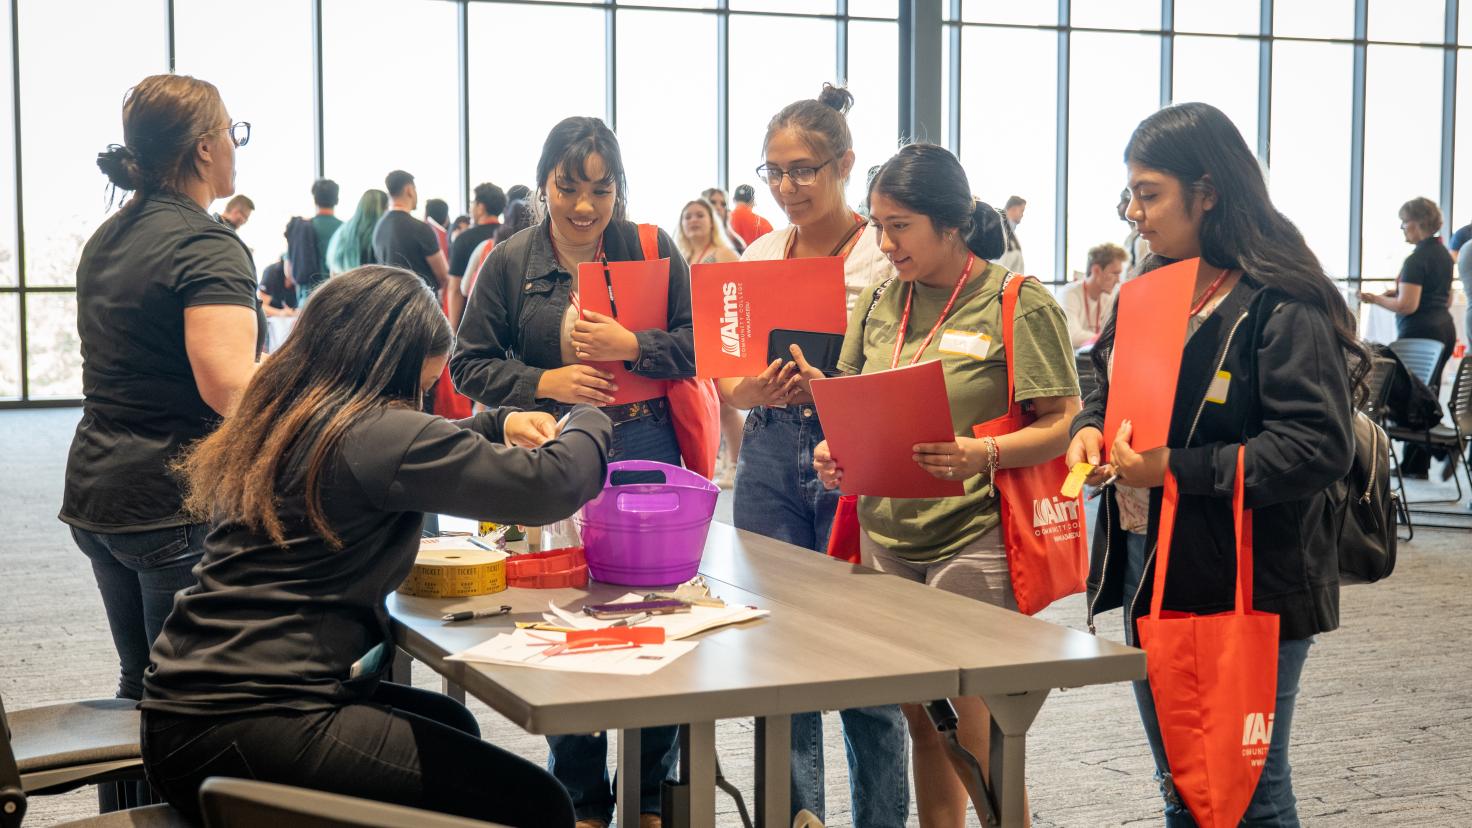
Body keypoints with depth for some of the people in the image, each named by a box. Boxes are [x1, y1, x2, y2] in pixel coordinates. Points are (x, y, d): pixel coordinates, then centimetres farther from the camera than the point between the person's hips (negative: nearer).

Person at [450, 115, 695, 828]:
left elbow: (699, 344, 0)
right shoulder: (509, 263, 4)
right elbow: (469, 364, 4)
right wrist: (544, 382, -12)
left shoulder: (654, 251, 3)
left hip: (644, 452, 0)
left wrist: (632, 346, -16)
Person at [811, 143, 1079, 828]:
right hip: (886, 533, 6)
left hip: (975, 539, -5)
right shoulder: (878, 302, 11)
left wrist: (983, 454, -25)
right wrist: (836, 451, -2)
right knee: (922, 723, 12)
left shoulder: (1019, 304, -7)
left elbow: (1063, 424, -9)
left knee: (978, 740, -5)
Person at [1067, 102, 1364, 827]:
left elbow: (1319, 447, -23)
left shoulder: (1281, 305, -17)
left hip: (1246, 590, -8)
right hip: (1149, 575, 8)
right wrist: (1090, 428, -2)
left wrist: (1176, 468, -23)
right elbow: (1106, 384, 21)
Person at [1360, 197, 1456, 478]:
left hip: (1419, 333, -10)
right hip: (1444, 327, 10)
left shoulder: (1417, 260, -16)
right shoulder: (1443, 254, 14)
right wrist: (1400, 292, 18)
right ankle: (1414, 464, 16)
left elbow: (1407, 306, -20)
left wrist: (1376, 299, -6)